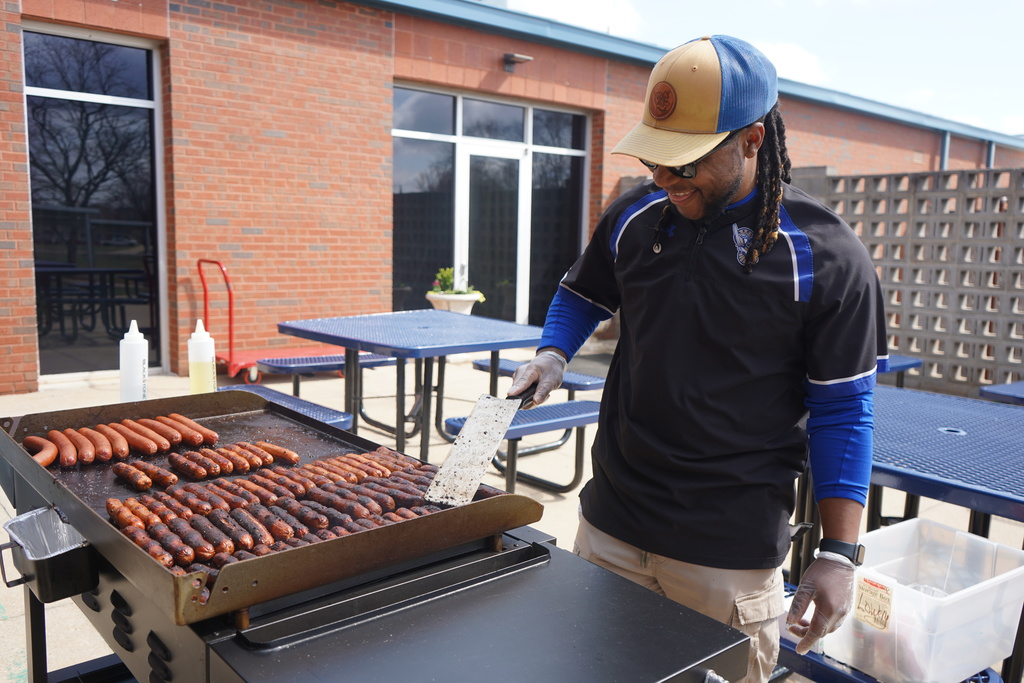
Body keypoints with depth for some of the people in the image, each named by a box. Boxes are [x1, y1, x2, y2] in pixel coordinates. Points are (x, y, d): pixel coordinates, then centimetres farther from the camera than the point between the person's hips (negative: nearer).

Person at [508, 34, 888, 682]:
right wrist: (553, 355, -1)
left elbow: (842, 410, -7)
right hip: (610, 522, 4)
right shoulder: (634, 217, 0)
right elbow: (581, 295, 19)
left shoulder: (825, 256, -11)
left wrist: (839, 553, -9)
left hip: (732, 553, -4)